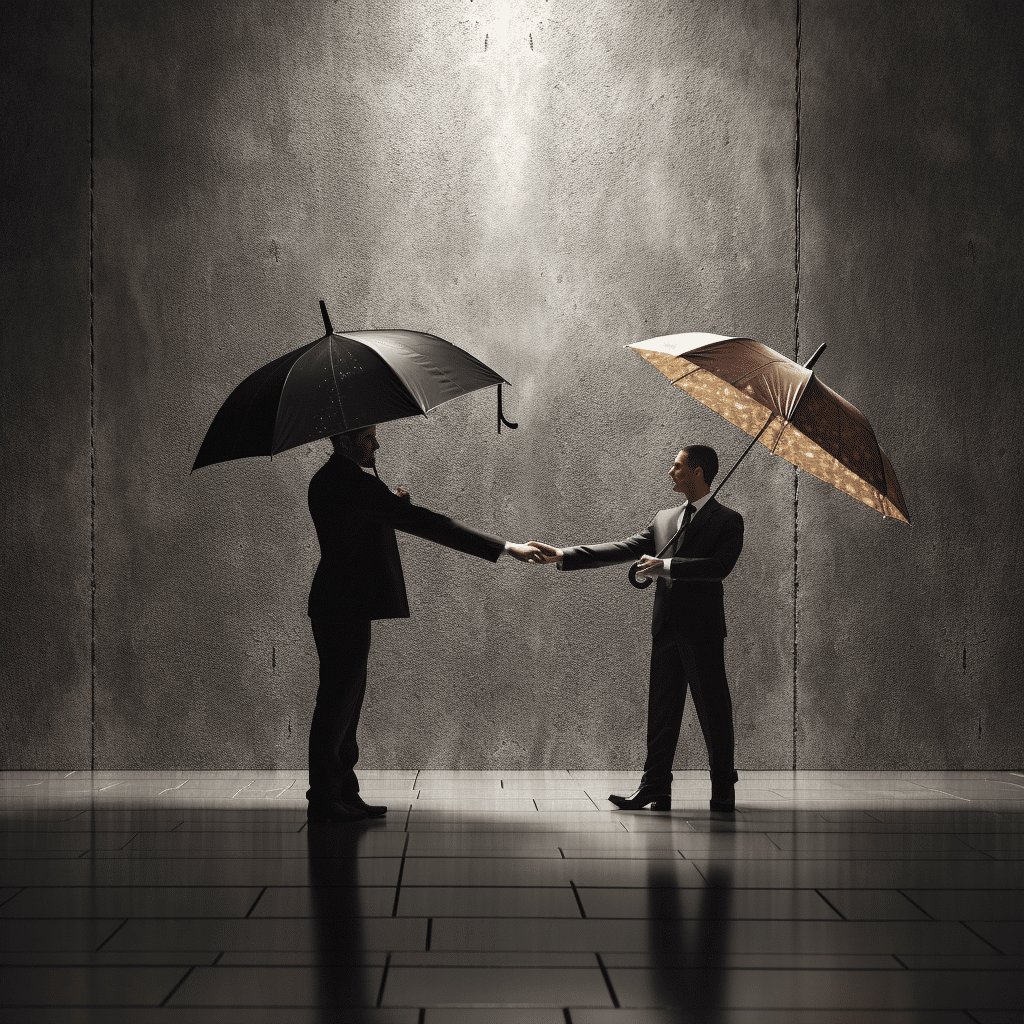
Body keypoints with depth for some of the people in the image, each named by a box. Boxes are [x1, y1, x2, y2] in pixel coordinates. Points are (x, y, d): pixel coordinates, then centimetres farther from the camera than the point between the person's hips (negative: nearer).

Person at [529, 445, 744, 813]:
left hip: (703, 630, -6)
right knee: (660, 710, 6)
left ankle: (723, 792, 11)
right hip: (666, 629, 6)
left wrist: (666, 566, -19)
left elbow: (719, 566, -17)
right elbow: (623, 549, 12)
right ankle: (655, 789, 10)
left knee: (713, 710, 0)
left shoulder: (727, 521, -2)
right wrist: (563, 556, 5)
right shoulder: (665, 519, 17)